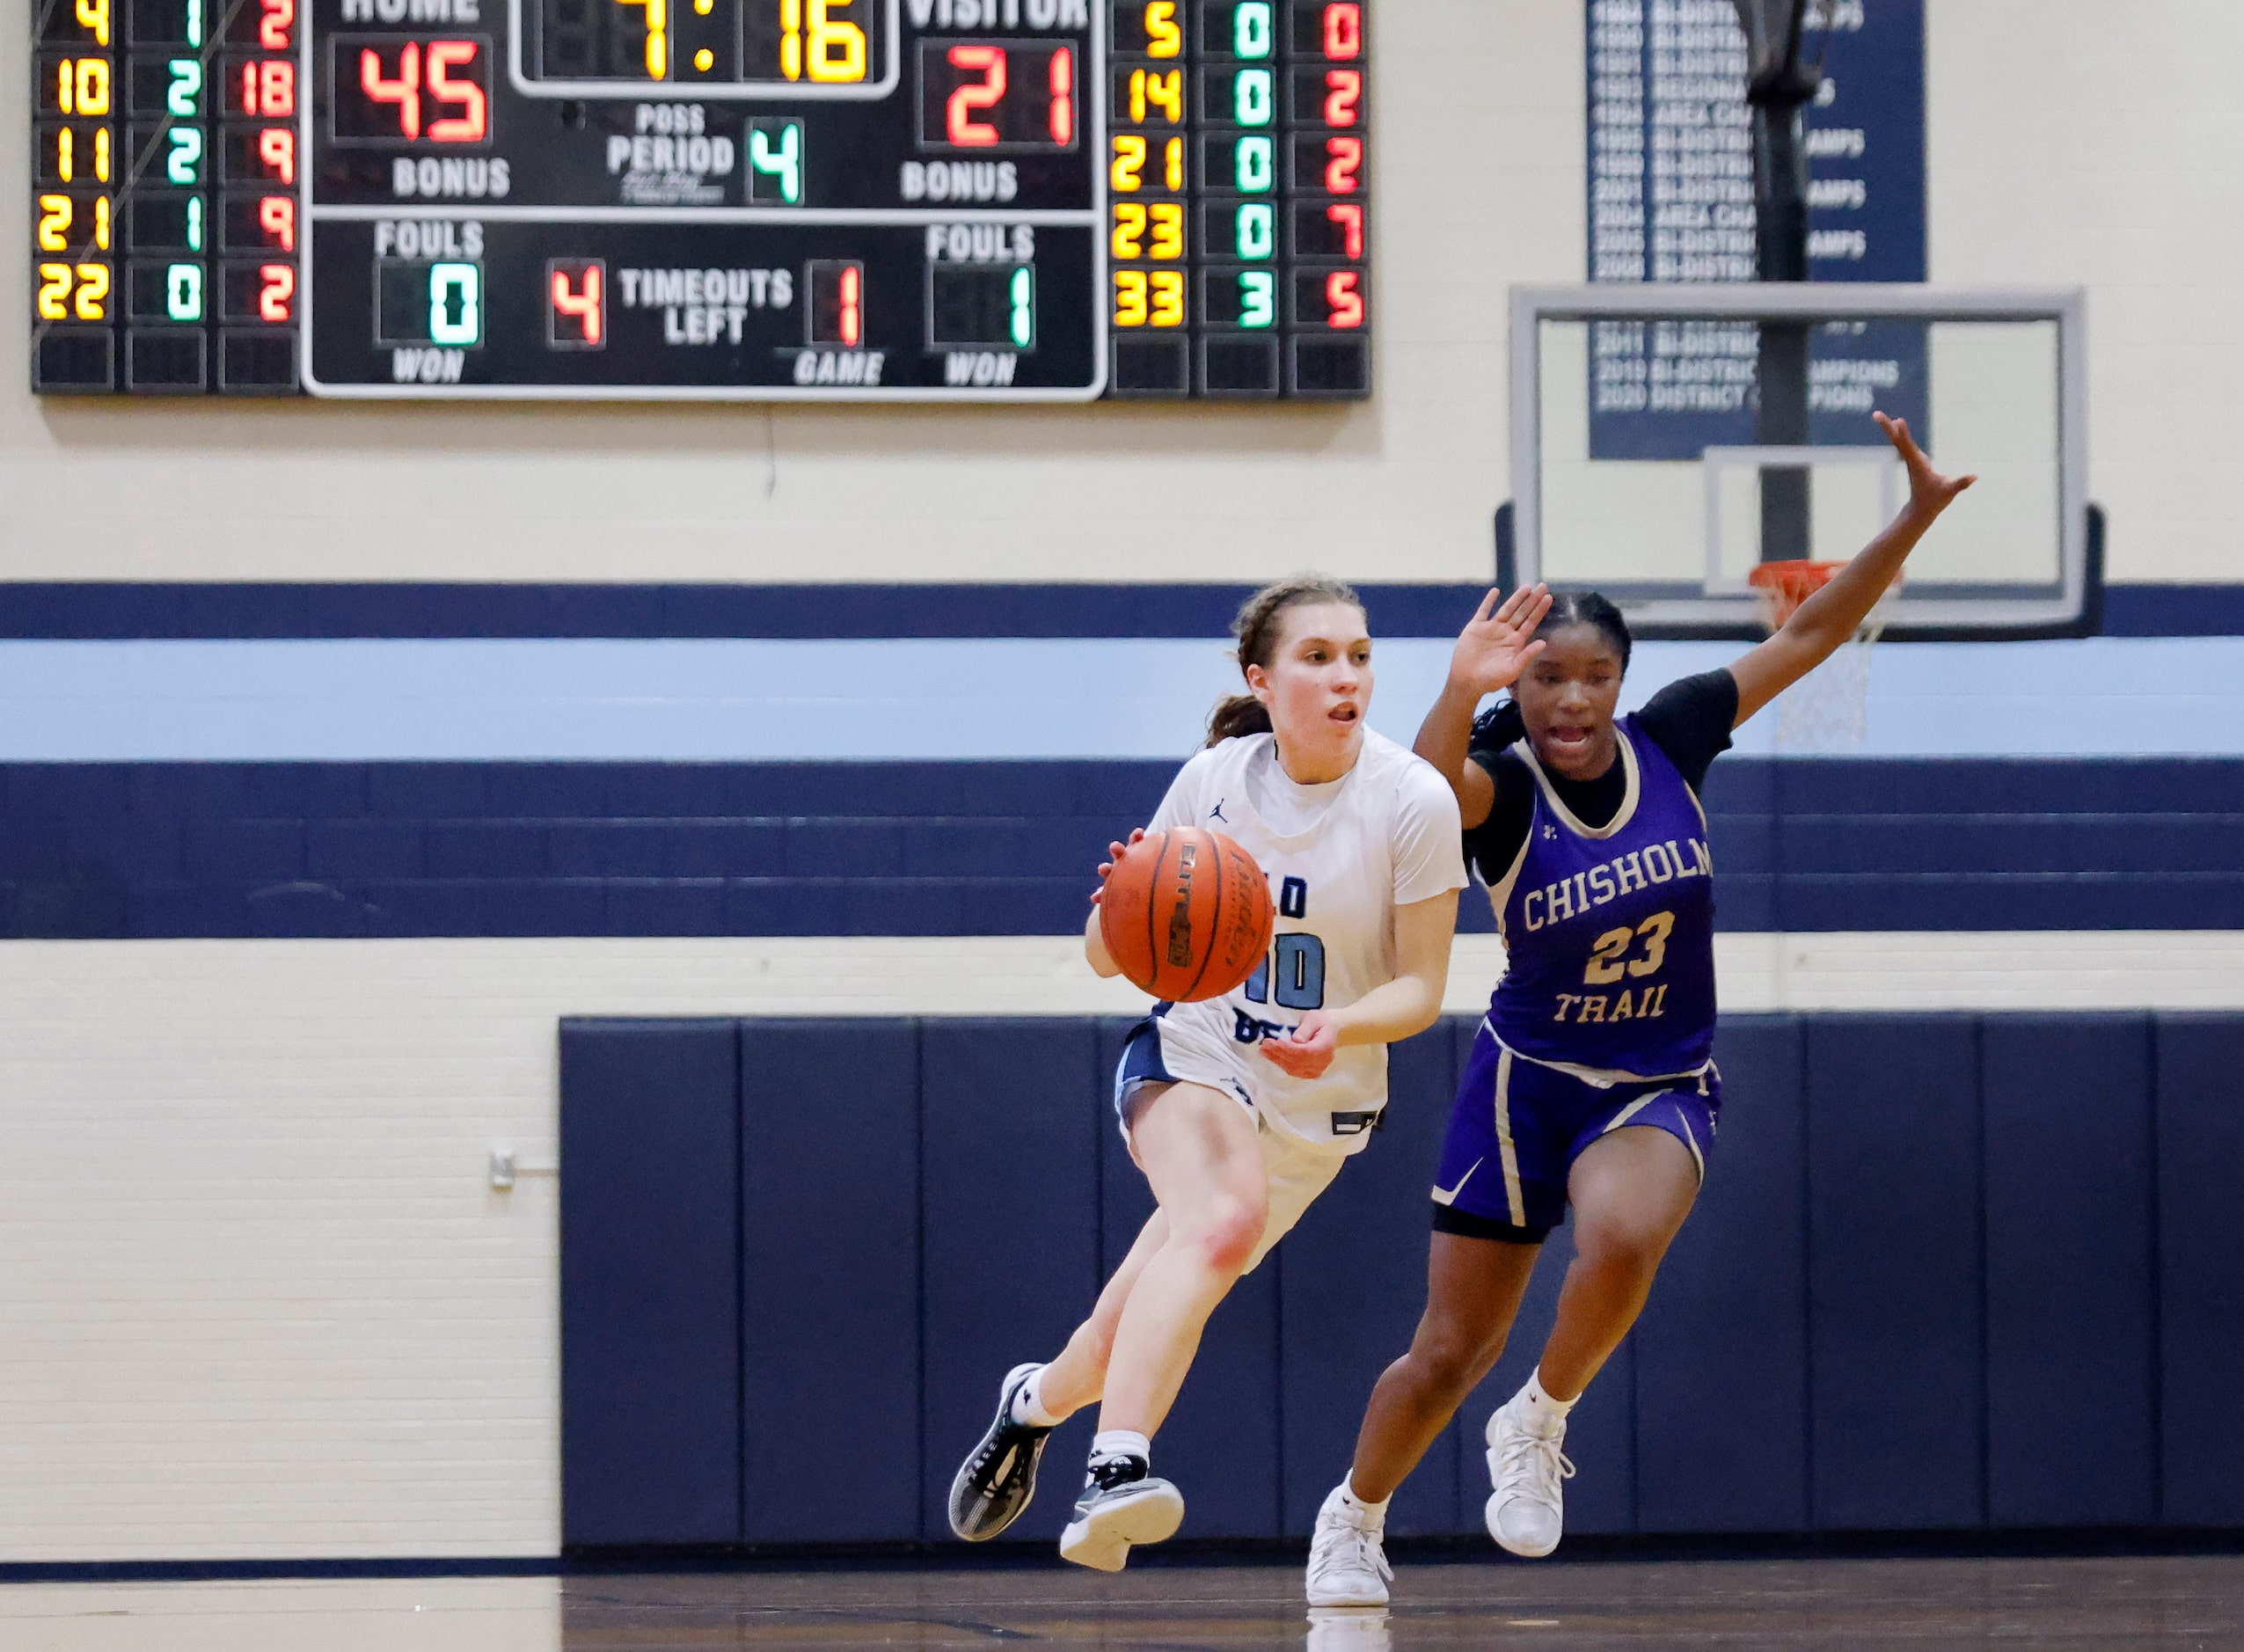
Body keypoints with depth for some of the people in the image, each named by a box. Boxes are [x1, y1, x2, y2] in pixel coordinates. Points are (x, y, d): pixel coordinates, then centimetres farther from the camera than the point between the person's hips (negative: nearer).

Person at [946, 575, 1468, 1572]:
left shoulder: (1414, 802, -13)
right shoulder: (1215, 781, -7)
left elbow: (1420, 987, -8)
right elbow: (1106, 957, 0)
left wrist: (1340, 1028, -29)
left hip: (1320, 1104, 2)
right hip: (1191, 1058, -2)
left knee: (1148, 1323, 4)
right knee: (1224, 1214, -35)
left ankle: (1040, 1400, 38)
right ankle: (1114, 1471, -46)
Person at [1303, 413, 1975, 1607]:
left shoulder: (1665, 742, -9)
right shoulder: (1498, 783, -18)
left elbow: (1806, 635, -5)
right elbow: (1427, 790, -43)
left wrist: (1917, 516, -13)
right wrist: (1459, 693, -63)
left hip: (1663, 1089, 1)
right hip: (1527, 1081, -1)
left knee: (1621, 1240, -34)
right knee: (1446, 1354, 7)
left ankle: (1541, 1425, -6)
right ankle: (1352, 1520, 37)